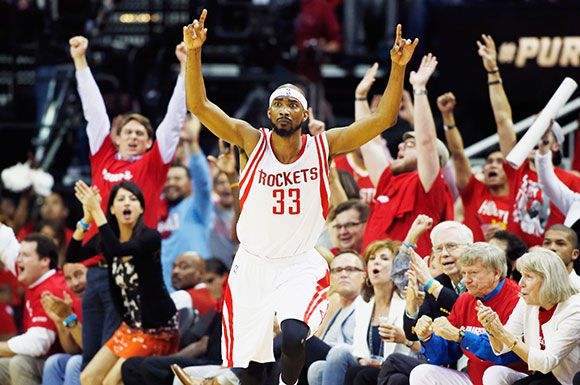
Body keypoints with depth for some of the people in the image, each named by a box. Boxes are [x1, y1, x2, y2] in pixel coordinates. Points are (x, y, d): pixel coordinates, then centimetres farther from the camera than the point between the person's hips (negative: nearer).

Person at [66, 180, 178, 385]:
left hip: (157, 328, -7)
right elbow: (73, 256, -9)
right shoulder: (105, 239, 3)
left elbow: (117, 250, -34)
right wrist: (87, 218, -17)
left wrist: (97, 211, -31)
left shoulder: (150, 237, -17)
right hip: (131, 325, 8)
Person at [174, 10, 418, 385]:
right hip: (252, 265, 1)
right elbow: (199, 106, -13)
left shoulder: (323, 146, -5)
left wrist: (398, 68, -25)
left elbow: (384, 118, -12)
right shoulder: (253, 142, -5)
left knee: (293, 338, -27)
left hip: (301, 266, -1)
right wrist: (194, 52, -25)